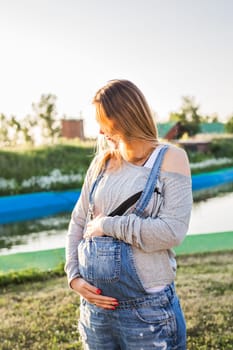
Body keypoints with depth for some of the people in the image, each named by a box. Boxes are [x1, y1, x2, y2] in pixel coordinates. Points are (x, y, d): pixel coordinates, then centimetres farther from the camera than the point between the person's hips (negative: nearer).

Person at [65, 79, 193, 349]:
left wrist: (108, 225, -13)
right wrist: (74, 275, -2)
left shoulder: (170, 159, -7)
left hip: (147, 309, -4)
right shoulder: (101, 162, 6)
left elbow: (172, 231, -18)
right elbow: (77, 222, 10)